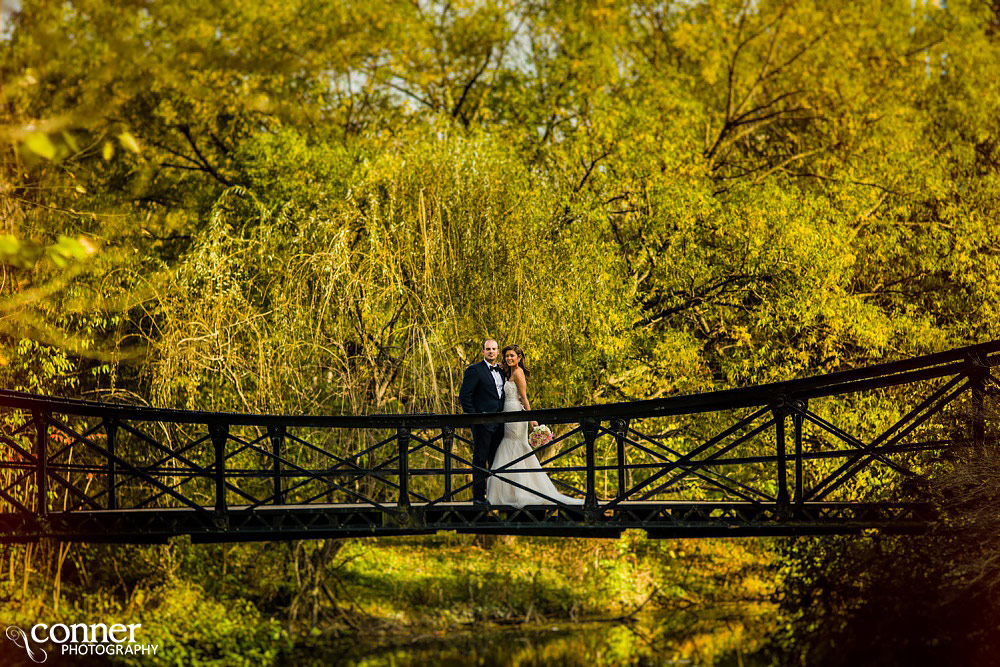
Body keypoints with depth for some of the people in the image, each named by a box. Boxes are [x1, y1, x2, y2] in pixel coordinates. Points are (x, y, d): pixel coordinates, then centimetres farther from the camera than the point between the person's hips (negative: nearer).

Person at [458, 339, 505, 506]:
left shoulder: (501, 371, 16)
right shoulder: (475, 370, -6)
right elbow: (464, 395, -10)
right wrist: (472, 416, -14)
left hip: (499, 423, 7)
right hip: (483, 423, -7)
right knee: (480, 460, -4)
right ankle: (478, 496, -2)